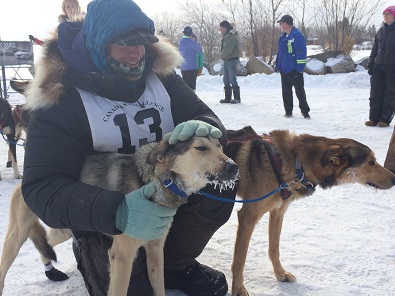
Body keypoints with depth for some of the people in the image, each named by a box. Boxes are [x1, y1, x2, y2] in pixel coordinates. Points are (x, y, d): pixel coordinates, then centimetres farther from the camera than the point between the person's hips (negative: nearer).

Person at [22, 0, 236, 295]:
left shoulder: (160, 75, -6)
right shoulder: (60, 99, -20)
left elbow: (204, 115, -5)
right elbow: (43, 187, -25)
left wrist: (205, 129, -34)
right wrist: (115, 211, -44)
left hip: (171, 192, 4)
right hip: (106, 221, -3)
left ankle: (174, 262, 3)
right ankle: (92, 256, 21)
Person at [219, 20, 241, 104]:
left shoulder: (231, 36, -16)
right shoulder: (226, 36, 16)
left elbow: (228, 50, -22)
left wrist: (222, 55, -5)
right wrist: (223, 56, 3)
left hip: (232, 60, -10)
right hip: (226, 60, 10)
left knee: (232, 79, -9)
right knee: (226, 79, 12)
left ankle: (237, 98, -2)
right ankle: (228, 98, 18)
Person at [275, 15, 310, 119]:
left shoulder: (297, 36, -14)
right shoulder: (283, 37, 12)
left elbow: (301, 53, -17)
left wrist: (299, 69, -20)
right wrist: (278, 66, 14)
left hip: (294, 70, -8)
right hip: (284, 70, 8)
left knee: (300, 92, 1)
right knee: (286, 92, 11)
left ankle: (305, 111, 10)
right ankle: (288, 111, 20)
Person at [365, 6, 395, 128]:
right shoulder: (381, 31, 12)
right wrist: (370, 64, 11)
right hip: (378, 67, 5)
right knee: (375, 94, 1)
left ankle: (385, 119, 3)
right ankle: (374, 118, 4)